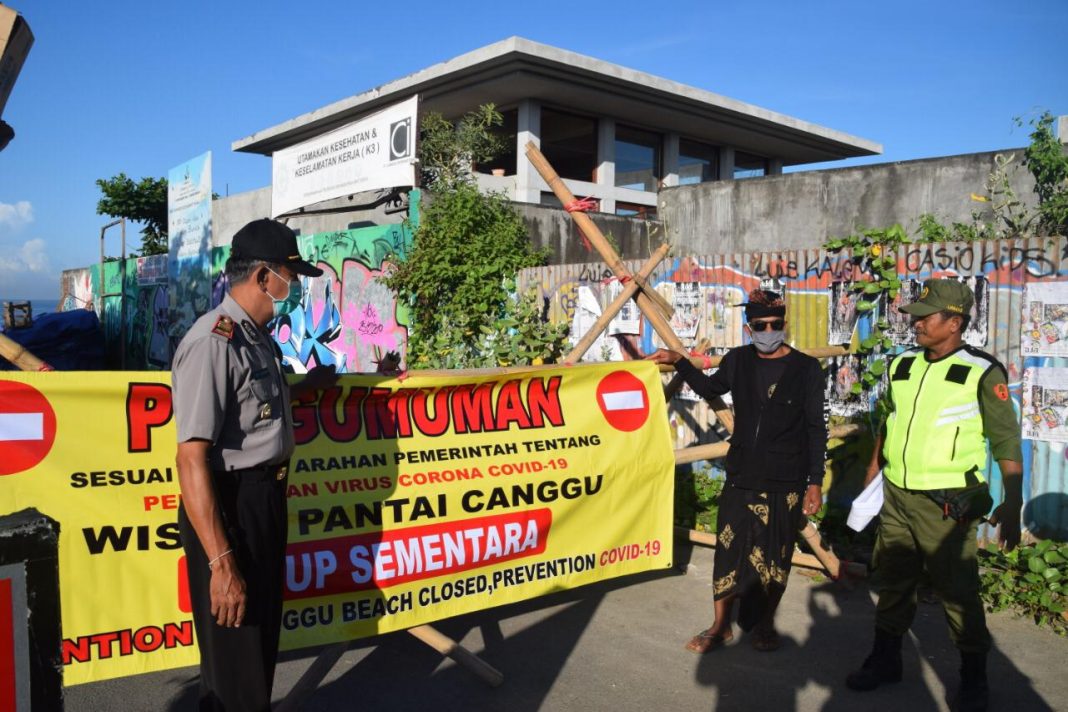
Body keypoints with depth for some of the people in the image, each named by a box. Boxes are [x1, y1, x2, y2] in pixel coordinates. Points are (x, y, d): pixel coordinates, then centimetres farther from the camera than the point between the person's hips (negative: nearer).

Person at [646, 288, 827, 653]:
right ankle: (721, 625, 22)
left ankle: (765, 623, 30)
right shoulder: (738, 361, 3)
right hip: (740, 476, 3)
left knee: (774, 555, 9)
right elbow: (709, 388, 23)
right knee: (729, 549, 5)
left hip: (785, 481, -2)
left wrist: (815, 481, -6)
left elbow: (815, 428, -4)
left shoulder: (806, 368, -6)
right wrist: (679, 362, 11)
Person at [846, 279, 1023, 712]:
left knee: (957, 590, 4)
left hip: (946, 504, -5)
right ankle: (885, 659, 31)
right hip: (896, 497, 5)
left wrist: (1012, 503, -19)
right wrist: (872, 478, 17)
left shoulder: (982, 373, -9)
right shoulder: (902, 366, 7)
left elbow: (1006, 442, -10)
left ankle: (973, 676, 25)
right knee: (892, 582, 15)